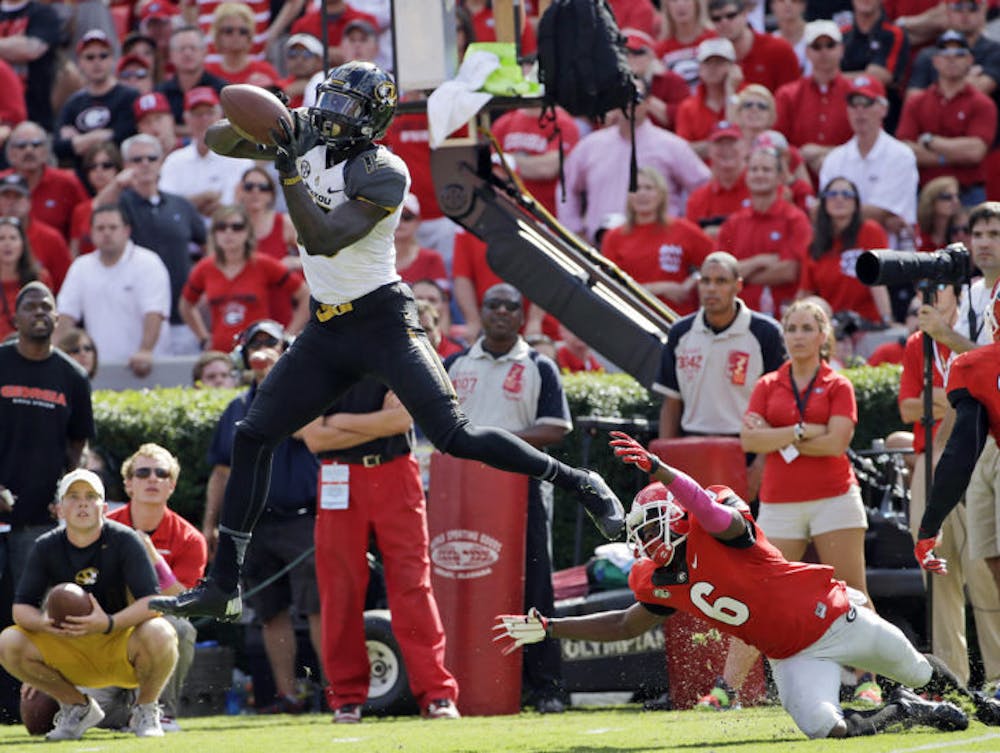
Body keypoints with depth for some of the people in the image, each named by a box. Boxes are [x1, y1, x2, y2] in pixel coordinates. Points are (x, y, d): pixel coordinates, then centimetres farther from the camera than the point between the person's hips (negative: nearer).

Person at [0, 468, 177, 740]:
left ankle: (145, 709, -3)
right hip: (69, 653, 3)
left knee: (159, 634, -36)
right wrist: (43, 623, -31)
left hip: (121, 642, -3)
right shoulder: (46, 547, -4)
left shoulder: (124, 541, -13)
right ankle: (78, 707, 4)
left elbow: (151, 603, -22)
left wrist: (109, 623, -40)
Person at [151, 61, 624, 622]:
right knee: (253, 438, 2)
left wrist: (290, 170, -32)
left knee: (454, 437, -17)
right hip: (327, 329, 7)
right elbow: (220, 141, 8)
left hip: (383, 321, -7)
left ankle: (581, 484, -2)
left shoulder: (385, 173, -17)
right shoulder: (311, 143, 3)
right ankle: (223, 587, 7)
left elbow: (324, 239, -28)